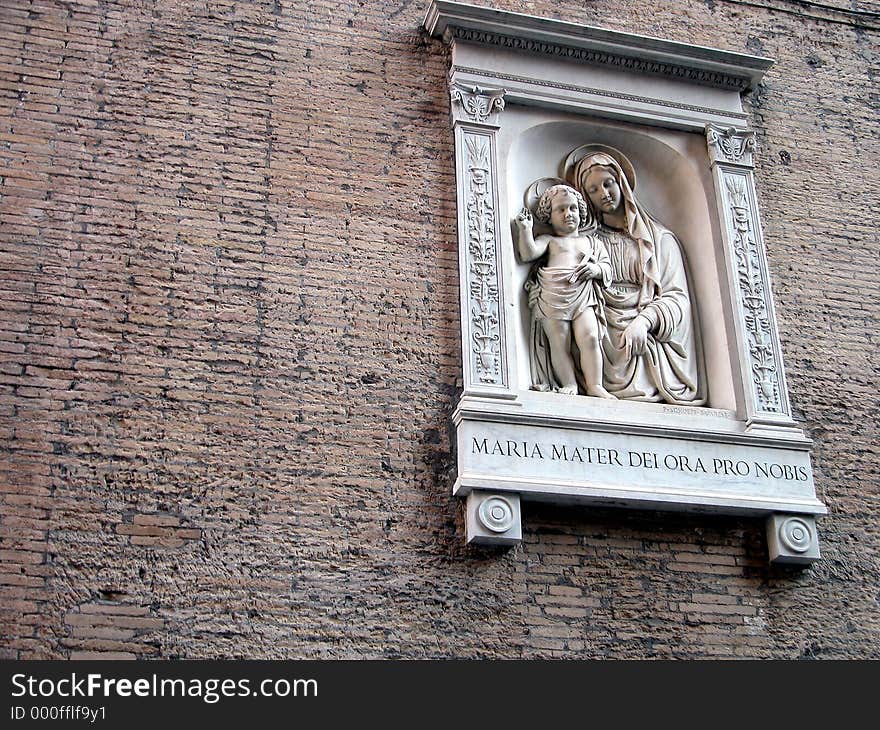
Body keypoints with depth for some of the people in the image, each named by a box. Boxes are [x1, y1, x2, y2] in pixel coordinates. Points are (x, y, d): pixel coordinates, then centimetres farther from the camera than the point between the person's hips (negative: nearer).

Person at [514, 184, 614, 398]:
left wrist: (597, 269, -1)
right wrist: (525, 229, -5)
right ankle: (570, 387, 1)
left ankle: (595, 386, -10)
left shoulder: (591, 241, 24)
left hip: (583, 298, 1)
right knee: (560, 346, -4)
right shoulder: (549, 240, 17)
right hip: (552, 298, -1)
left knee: (590, 337, -16)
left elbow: (607, 266, 20)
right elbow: (529, 253, 1)